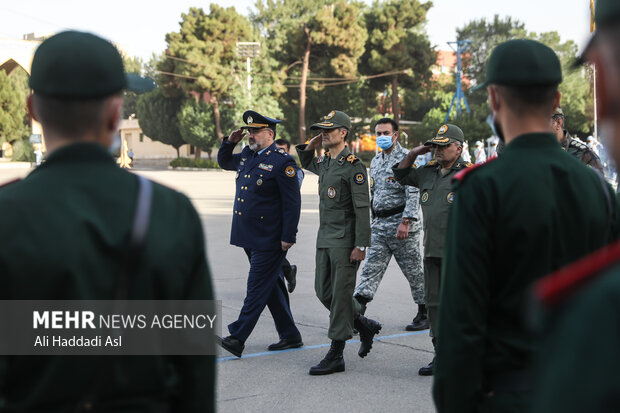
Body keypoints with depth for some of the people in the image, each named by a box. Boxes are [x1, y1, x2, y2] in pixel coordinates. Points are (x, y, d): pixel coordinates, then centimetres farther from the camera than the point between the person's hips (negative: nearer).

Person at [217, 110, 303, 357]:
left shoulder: (282, 162, -12)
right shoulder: (247, 156, 11)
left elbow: (292, 203, -14)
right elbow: (223, 162, 31)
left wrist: (288, 237, -17)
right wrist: (229, 142, 11)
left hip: (269, 239, -9)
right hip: (248, 236, 9)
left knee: (258, 287, -6)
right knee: (271, 286, 14)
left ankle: (238, 338, -6)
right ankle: (290, 336, 23)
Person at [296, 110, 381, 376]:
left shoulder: (353, 166, -14)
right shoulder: (325, 162, 11)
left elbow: (362, 208, -17)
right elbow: (306, 164, 36)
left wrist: (361, 246, -20)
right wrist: (309, 147, 13)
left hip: (345, 241, -9)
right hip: (325, 238, 9)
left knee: (340, 296, -4)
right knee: (324, 292, 12)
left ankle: (335, 356, 2)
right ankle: (366, 327, 29)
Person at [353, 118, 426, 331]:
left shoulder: (406, 158, -8)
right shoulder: (375, 161, 16)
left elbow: (413, 193, -16)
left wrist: (406, 221, -22)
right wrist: (374, 220, 20)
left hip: (401, 222, -6)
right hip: (379, 224, 7)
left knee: (413, 270, 4)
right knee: (371, 268, -2)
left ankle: (425, 315, 17)